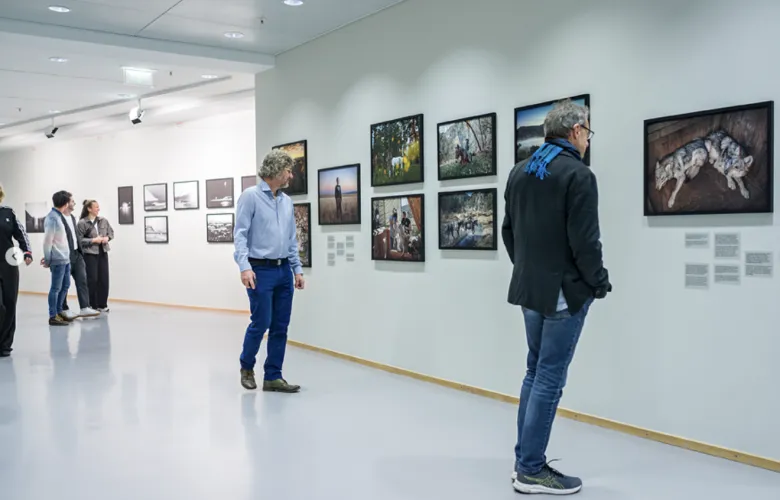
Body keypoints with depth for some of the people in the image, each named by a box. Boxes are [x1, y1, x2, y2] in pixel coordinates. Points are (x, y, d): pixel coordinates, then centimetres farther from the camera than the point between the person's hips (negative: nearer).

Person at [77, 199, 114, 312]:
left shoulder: (104, 221, 4)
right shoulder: (82, 223, -11)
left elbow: (111, 232, 15)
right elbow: (79, 240, -12)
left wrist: (107, 238, -4)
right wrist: (93, 240, -17)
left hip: (103, 253, 5)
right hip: (89, 254, -5)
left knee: (103, 279, 6)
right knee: (92, 280, -1)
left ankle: (102, 305, 16)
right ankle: (91, 306, 10)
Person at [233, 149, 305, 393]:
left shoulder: (287, 201, 13)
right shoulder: (250, 196, -7)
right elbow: (240, 234, -13)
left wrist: (297, 268, 12)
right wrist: (244, 266, -23)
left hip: (284, 271, 7)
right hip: (261, 270, -6)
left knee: (280, 326, 6)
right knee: (261, 323, -3)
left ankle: (273, 377, 14)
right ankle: (246, 366, 23)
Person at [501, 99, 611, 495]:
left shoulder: (519, 172, 9)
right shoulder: (578, 175, -15)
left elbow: (508, 230, 13)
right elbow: (584, 241, -18)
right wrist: (599, 283, -5)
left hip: (529, 288, 8)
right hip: (564, 291, -8)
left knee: (536, 372, 17)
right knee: (550, 379, 0)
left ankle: (525, 460, 24)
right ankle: (531, 470, 8)